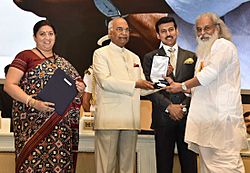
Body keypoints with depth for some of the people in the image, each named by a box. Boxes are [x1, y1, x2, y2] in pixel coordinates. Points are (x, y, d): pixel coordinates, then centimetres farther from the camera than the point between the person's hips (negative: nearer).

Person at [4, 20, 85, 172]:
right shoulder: (25, 56, 2)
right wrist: (33, 102, -18)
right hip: (34, 124, -4)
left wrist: (80, 88, 1)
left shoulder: (62, 62, 19)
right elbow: (9, 85, -6)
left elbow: (78, 83, 26)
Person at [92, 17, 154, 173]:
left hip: (131, 119, 6)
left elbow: (142, 87, 21)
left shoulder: (134, 57, 24)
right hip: (109, 119, -6)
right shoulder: (101, 53, 4)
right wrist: (134, 84, -15)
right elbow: (105, 81, -11)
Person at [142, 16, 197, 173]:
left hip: (187, 116, 1)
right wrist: (169, 106, -11)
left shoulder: (191, 57, 13)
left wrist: (183, 107, -8)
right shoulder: (150, 57, 9)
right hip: (163, 117, -1)